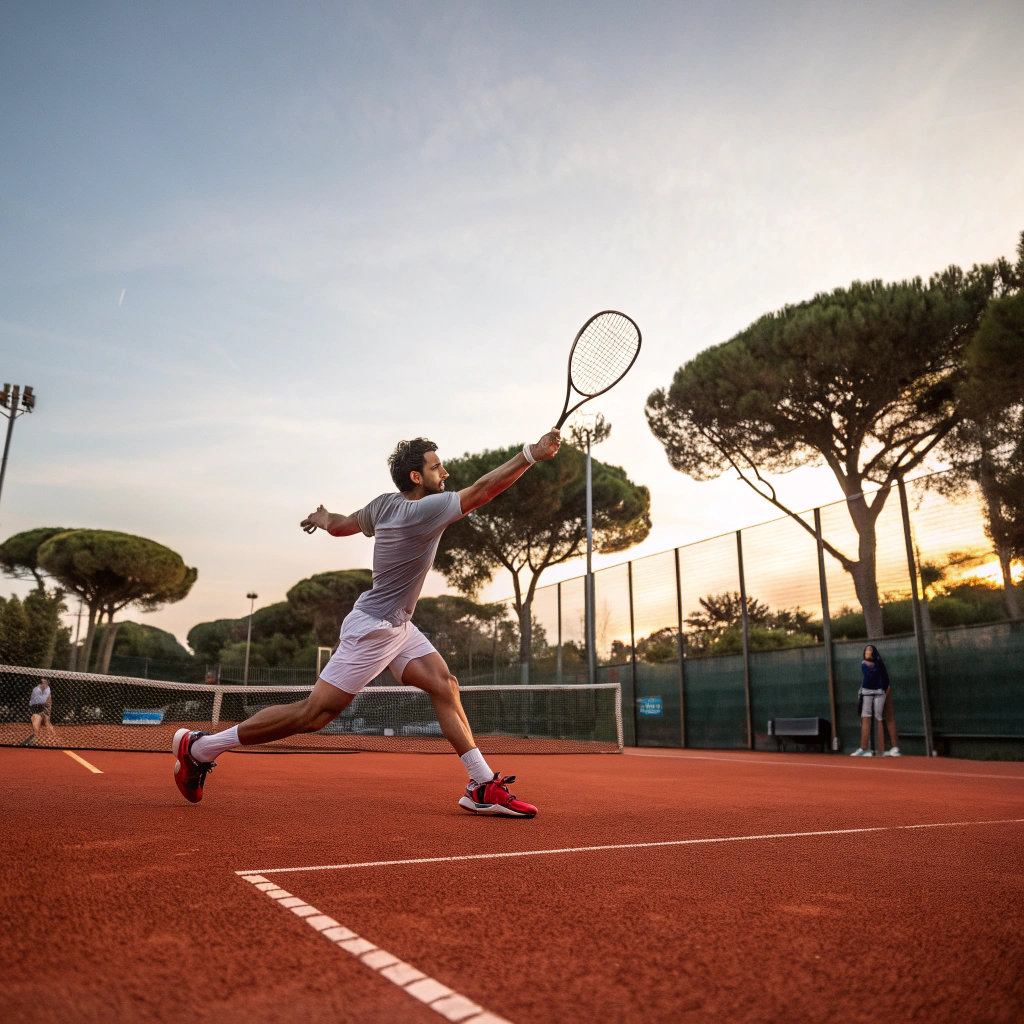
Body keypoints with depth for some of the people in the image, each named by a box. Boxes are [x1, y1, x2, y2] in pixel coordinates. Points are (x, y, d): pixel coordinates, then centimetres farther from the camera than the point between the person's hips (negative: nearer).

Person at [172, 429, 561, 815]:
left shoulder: (385, 504, 3)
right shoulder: (426, 510, -22)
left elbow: (342, 524, 17)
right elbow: (481, 490, -29)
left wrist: (322, 519, 40)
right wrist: (531, 454, -30)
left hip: (397, 627, 10)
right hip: (372, 628, -10)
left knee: (444, 686, 0)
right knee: (314, 713, -5)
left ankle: (482, 786, 0)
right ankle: (199, 747, 9)